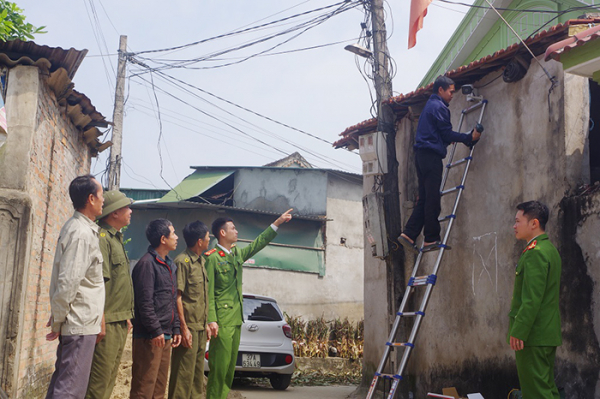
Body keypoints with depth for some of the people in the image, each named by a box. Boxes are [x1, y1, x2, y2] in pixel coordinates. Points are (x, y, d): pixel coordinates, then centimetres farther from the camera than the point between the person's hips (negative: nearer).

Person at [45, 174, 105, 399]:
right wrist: (58, 321, -11)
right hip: (81, 323, -10)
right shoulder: (82, 233, -18)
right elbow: (67, 283, -22)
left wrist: (58, 317, 19)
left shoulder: (77, 227, 12)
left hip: (76, 321, 10)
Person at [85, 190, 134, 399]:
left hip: (120, 323, 10)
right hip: (107, 324, -10)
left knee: (109, 380, 14)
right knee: (99, 381, -6)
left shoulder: (116, 239, 18)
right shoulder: (101, 237, -12)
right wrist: (101, 319, -23)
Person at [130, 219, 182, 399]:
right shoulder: (147, 264, -12)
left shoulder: (170, 266, 16)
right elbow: (145, 302, -17)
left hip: (165, 335, 9)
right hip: (150, 337, -9)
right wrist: (156, 331, -18)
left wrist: (176, 328, 15)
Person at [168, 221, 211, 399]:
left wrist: (206, 324, 16)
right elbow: (177, 297, -17)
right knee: (184, 373, -4)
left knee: (197, 374, 15)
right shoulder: (182, 261, -13)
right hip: (189, 327, -9)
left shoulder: (201, 261, 14)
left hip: (200, 328, 9)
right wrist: (184, 328, -19)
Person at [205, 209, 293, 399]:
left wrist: (277, 223, 24)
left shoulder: (237, 253, 13)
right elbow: (208, 292, -13)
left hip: (236, 318, 8)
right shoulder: (212, 258, -10)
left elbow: (258, 243, 25)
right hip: (222, 320, -8)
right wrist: (211, 321, -20)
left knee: (230, 364, 11)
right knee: (219, 365, -7)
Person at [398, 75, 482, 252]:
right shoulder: (439, 107, -7)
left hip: (422, 155, 10)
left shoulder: (429, 105, 24)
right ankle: (431, 239, -4)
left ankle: (409, 234, 3)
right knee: (432, 199, -7)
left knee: (424, 199, 9)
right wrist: (469, 138, -8)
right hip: (431, 156, -10)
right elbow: (447, 134, -10)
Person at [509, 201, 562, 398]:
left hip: (533, 335, -10)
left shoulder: (535, 252, -18)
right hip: (548, 333, 10)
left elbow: (532, 299, -24)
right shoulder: (550, 249, 15)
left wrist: (518, 332, -21)